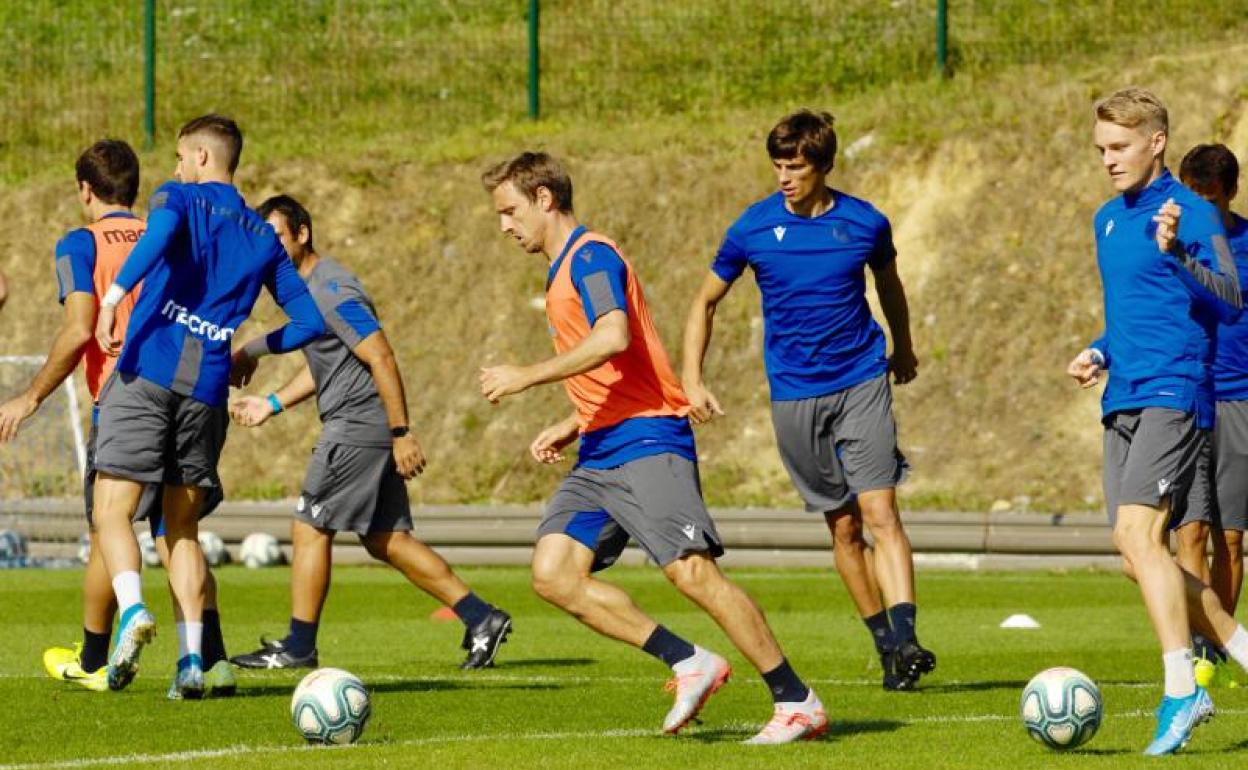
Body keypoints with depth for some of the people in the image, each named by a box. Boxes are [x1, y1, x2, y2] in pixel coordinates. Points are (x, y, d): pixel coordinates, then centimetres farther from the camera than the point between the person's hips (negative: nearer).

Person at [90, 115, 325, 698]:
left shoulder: (178, 199, 6)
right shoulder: (263, 238, 19)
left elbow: (161, 232, -20)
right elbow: (310, 320, 17)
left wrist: (113, 297, -26)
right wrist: (257, 348, 32)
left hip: (147, 372, -4)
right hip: (207, 389, 4)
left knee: (112, 511, -2)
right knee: (182, 526, 13)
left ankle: (132, 611, -28)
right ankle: (191, 659, 1)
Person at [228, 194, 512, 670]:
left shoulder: (330, 290, -16)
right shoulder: (306, 287, 17)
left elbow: (381, 358, -21)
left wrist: (401, 432, -23)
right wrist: (273, 404, 19)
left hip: (358, 426, -10)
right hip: (363, 430, 10)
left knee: (310, 528, -3)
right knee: (386, 540, 10)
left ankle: (298, 647, 4)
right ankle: (480, 617, 9)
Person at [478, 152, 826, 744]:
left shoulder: (590, 256, -8)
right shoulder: (562, 271, 22)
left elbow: (613, 339, -26)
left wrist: (526, 377, -21)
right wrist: (571, 425, 19)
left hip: (646, 443, -10)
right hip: (599, 454, 10)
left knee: (692, 572, -16)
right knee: (553, 573, -5)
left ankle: (798, 703, -10)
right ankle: (690, 664, -2)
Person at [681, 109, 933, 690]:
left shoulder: (865, 223, -2)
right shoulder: (753, 228, -3)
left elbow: (888, 284, 19)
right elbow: (706, 302, 8)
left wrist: (903, 350, 33)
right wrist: (691, 379, -3)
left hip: (862, 384, -1)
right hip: (794, 396, 1)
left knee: (881, 513, -14)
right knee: (843, 527, 5)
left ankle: (905, 638, -23)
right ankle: (884, 645, 14)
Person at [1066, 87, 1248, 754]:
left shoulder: (1191, 213, -7)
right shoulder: (1107, 221, 18)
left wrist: (1177, 251, -35)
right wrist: (1099, 355, 11)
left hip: (1173, 395, -9)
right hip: (1123, 401, 9)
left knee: (1137, 533, -23)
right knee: (1139, 559, 6)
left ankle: (1181, 690, -24)